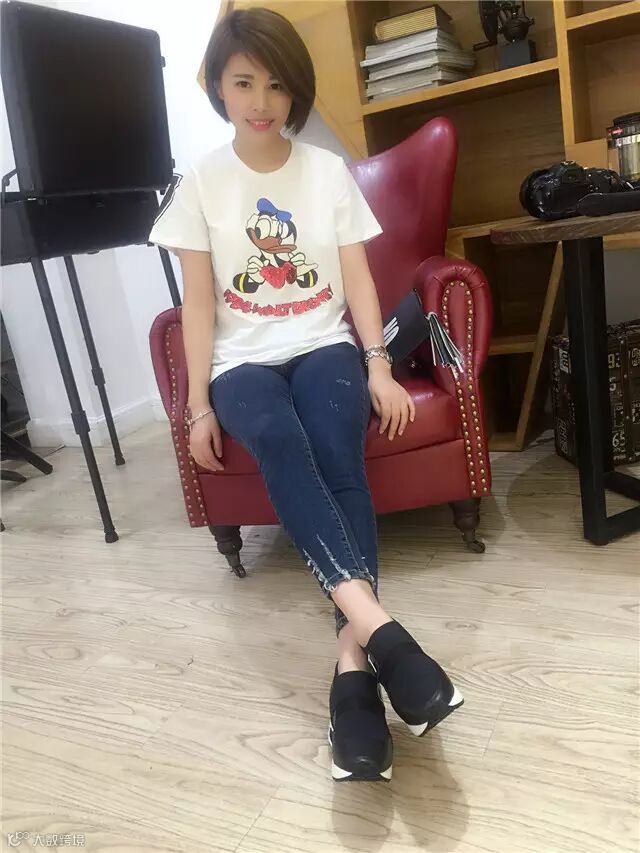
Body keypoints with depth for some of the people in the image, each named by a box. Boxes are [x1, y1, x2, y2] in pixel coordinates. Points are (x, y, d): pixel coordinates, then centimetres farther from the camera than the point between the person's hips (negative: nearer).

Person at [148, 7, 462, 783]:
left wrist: (378, 365, -11)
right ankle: (374, 623, -44)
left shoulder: (329, 171, 7)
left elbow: (358, 280, 4)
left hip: (323, 346, 1)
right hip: (244, 360, 0)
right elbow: (199, 302, 1)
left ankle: (353, 659, -35)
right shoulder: (200, 181, 4)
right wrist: (199, 405, -6)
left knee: (336, 453, -31)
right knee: (278, 440, -35)